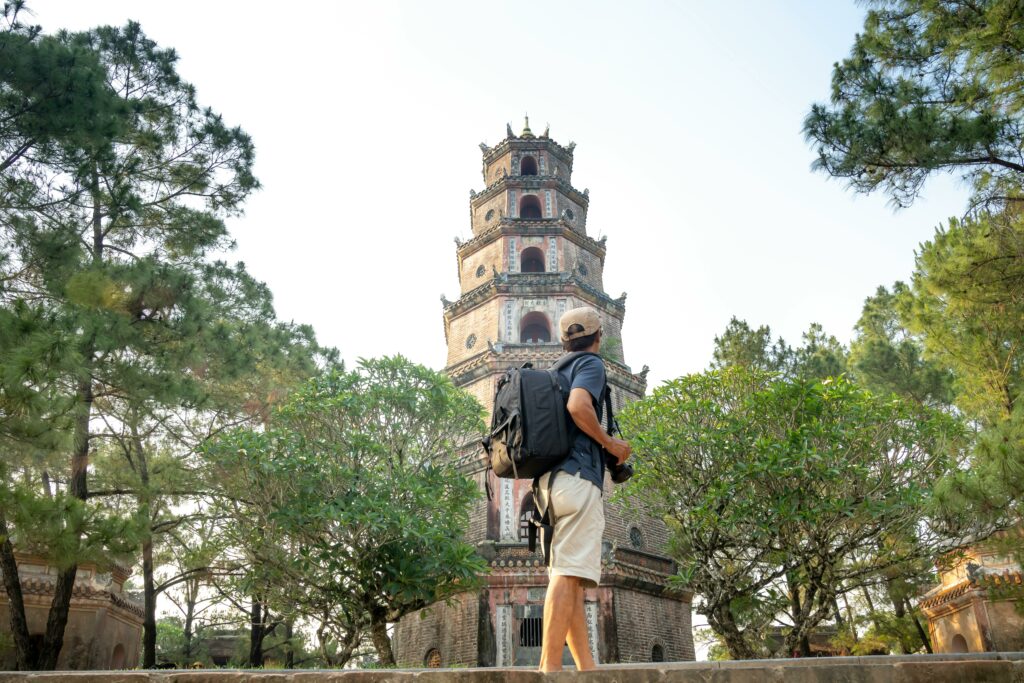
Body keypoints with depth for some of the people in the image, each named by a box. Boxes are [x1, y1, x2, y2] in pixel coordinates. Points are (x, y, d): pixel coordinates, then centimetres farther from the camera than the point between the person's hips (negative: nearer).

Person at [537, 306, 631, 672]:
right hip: (575, 477, -9)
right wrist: (610, 442, -6)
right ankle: (550, 666, -21)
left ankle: (587, 666, 4)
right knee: (568, 574, -15)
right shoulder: (591, 364, 2)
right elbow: (578, 406, -18)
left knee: (569, 575, 4)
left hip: (550, 480, 9)